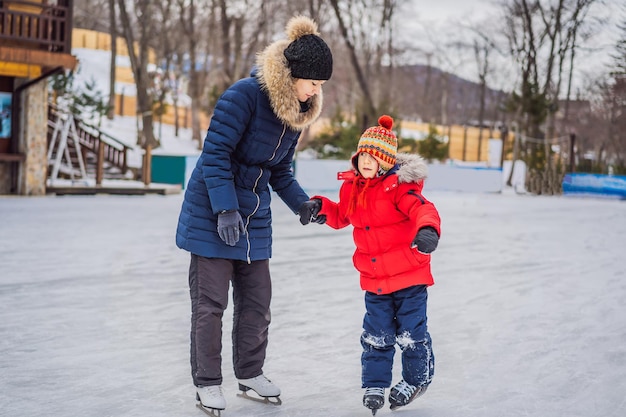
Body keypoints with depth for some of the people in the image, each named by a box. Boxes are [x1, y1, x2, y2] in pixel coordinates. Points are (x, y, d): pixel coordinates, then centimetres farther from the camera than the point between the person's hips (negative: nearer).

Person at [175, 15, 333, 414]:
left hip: (255, 218, 7)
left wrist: (302, 204, -5)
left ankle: (250, 373, 27)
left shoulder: (297, 111, 3)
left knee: (257, 299, 11)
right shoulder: (245, 95, -21)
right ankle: (208, 382, 13)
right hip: (212, 213, -7)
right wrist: (226, 210, -25)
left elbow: (281, 172, 10)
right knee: (211, 301, 0)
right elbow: (215, 154, -21)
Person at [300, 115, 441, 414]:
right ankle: (374, 385, 22)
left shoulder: (400, 186, -17)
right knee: (375, 336, 9)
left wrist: (427, 230, -52)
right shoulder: (351, 187, 3)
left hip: (409, 276, -5)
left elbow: (423, 209, -31)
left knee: (410, 333, 7)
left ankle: (417, 378, 30)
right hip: (374, 279, 5)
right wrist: (320, 208, 3)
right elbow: (341, 216, 21)